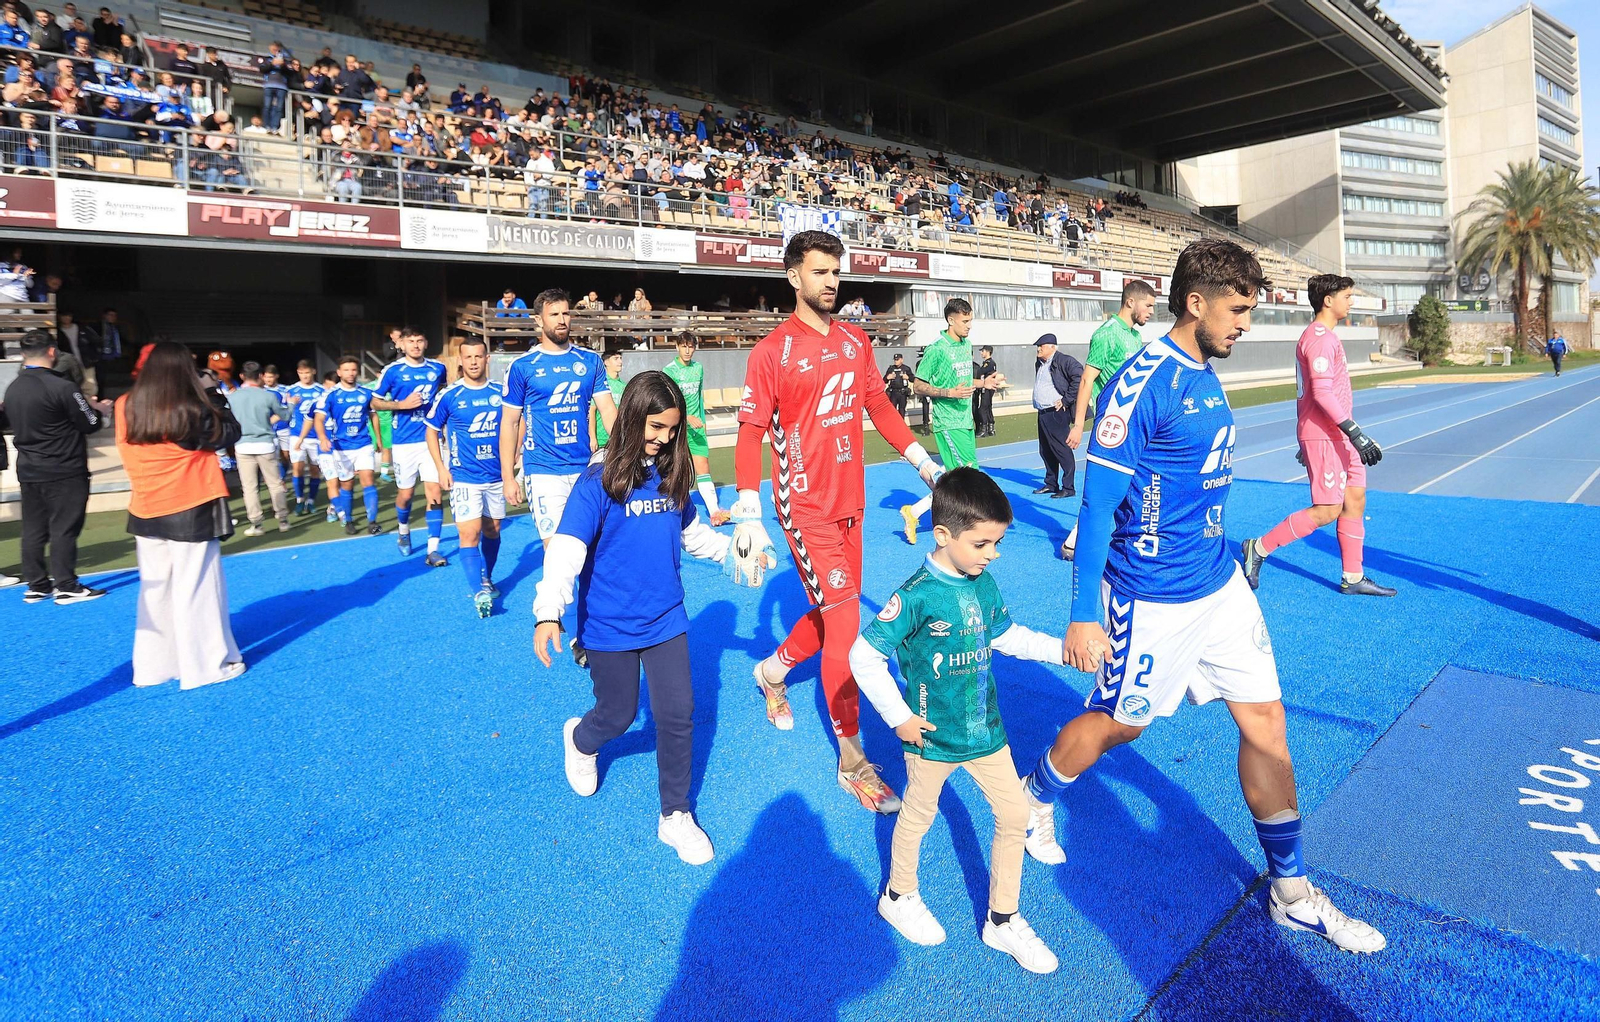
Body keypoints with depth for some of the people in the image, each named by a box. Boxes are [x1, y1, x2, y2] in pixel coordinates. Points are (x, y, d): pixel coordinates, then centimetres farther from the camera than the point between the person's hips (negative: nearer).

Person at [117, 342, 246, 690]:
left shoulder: (126, 407, -1)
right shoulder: (192, 412, -16)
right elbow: (230, 434, -4)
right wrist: (212, 393, 1)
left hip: (145, 512, 5)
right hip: (191, 511, -5)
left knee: (155, 589, 14)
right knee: (197, 589, 3)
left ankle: (153, 665, 22)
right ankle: (207, 664, 11)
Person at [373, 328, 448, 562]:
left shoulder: (438, 368, 5)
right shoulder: (392, 370, -3)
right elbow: (376, 402, 3)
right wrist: (401, 405, -13)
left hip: (431, 438, 1)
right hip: (404, 441, -1)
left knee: (435, 493, -8)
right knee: (405, 494, 9)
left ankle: (432, 551, -5)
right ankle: (403, 531, 40)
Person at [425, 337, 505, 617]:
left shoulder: (501, 393, 2)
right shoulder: (449, 395, -5)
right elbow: (432, 430, 4)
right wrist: (441, 467, -4)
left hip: (496, 476, 3)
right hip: (464, 478, -3)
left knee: (492, 531, 14)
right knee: (469, 535, -12)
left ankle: (486, 579, 32)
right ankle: (480, 592, -16)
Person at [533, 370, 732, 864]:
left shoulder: (671, 473, 0)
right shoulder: (599, 480, -16)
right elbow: (566, 549, -24)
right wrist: (548, 613, -35)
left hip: (665, 618, 4)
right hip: (610, 624, -4)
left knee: (678, 715, 1)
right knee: (618, 714, 13)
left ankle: (675, 816, 20)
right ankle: (580, 739, 50)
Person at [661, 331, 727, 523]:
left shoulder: (698, 368, 9)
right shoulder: (669, 370, -8)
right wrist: (687, 417, -31)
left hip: (696, 426, 4)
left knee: (703, 467, -5)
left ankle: (714, 511, -12)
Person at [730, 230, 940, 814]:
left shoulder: (856, 341, 8)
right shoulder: (772, 352, -10)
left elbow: (880, 408, 15)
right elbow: (750, 435, -11)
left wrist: (925, 464, 12)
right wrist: (748, 519, -18)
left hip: (850, 502, 7)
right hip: (805, 507, -6)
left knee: (833, 611, 18)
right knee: (844, 623, -7)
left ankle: (773, 672, 47)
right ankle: (852, 762, 7)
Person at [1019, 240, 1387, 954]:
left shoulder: (1205, 377, 7)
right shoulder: (1143, 383, -20)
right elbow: (1098, 504, -21)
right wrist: (1083, 615, -21)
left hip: (1220, 583, 8)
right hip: (1154, 599, -8)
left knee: (1265, 722, 9)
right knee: (1118, 723, 10)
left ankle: (1291, 893, 25)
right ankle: (1035, 798, 38)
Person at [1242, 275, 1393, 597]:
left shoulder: (1325, 335, 17)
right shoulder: (1319, 337, -15)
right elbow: (1322, 392, -24)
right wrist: (1356, 433, -26)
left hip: (1338, 435, 10)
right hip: (1324, 436, -10)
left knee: (1355, 500, 10)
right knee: (1327, 511, -8)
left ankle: (1353, 578, 17)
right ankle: (1258, 548, 1)